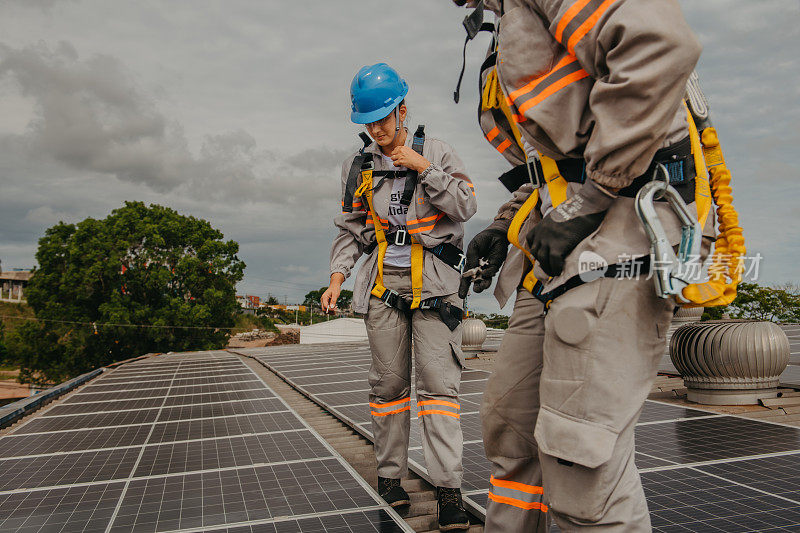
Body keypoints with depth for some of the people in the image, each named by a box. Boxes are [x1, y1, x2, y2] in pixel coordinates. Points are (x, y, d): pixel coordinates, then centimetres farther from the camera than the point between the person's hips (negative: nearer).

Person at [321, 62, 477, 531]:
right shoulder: (359, 165, 11)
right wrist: (338, 275, 1)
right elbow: (352, 229, 13)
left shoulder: (436, 152, 4)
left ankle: (449, 489, -3)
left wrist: (423, 168, -12)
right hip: (383, 285, 3)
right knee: (389, 385, 7)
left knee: (439, 384, -7)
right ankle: (390, 477, 20)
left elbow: (466, 207, -6)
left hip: (433, 285, -2)